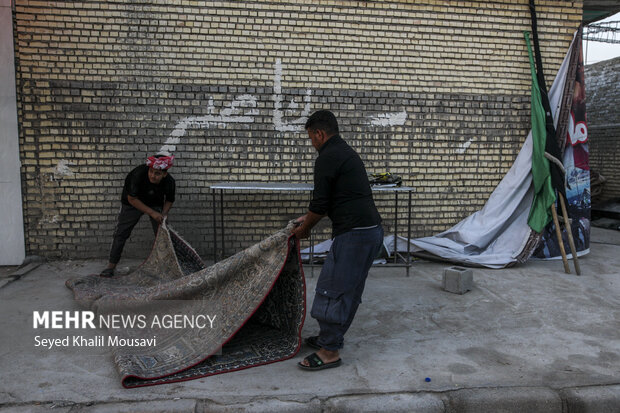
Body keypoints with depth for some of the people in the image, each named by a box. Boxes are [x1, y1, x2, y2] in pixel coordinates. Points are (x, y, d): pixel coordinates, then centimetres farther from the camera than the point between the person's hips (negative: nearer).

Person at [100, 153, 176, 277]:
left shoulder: (169, 181, -26)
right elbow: (132, 199, -28)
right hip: (133, 202, -2)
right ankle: (111, 266, 7)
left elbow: (169, 200, -5)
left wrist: (163, 214, -23)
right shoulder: (139, 174, -36)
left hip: (156, 203, 2)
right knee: (121, 232, -3)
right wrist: (152, 213, -32)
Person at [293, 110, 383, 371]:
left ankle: (330, 352, 8)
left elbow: (321, 203, -10)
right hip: (372, 230, 11)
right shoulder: (346, 153, 21)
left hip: (354, 234, -11)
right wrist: (309, 217, 33)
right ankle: (330, 337, 32)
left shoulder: (327, 158, -11)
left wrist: (304, 228, 8)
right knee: (349, 291, 18)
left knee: (332, 290, -2)